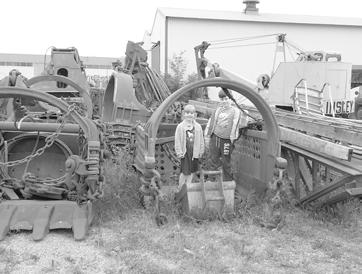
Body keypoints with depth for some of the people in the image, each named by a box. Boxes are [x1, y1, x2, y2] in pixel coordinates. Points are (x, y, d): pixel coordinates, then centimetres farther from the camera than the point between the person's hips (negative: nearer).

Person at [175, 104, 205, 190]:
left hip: (194, 152, 3)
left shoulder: (198, 127, 1)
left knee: (192, 171, 10)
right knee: (185, 172, -1)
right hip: (185, 152, -3)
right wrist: (179, 152, -8)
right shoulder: (180, 127, -7)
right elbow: (177, 141, -5)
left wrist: (200, 152, 6)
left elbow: (201, 141, 7)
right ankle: (180, 188, 15)